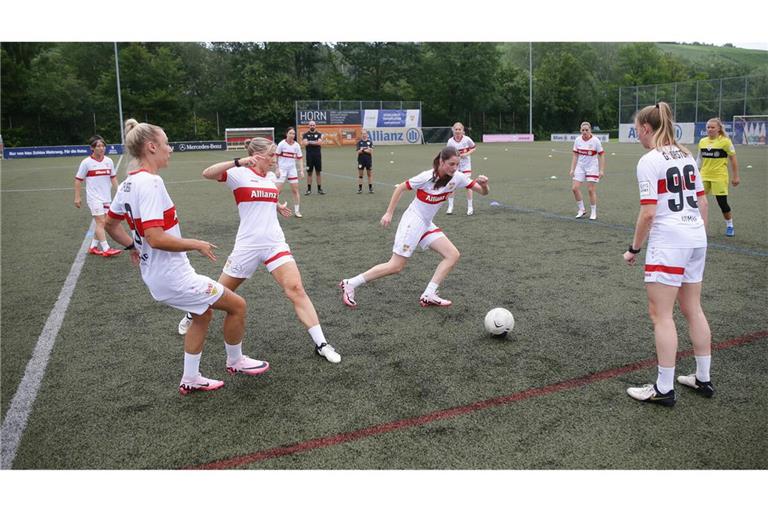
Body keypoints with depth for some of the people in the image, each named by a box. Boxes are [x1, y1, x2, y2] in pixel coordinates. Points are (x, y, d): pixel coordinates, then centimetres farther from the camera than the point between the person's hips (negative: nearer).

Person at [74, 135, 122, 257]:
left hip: (106, 197, 5)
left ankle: (93, 247, 21)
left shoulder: (108, 161, 4)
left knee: (102, 223, 8)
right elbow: (78, 180, -2)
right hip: (94, 198, -5)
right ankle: (106, 249, -11)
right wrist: (77, 197, -4)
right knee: (101, 222, -11)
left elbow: (113, 178, 13)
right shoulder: (86, 162, -7)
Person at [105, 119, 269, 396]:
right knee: (237, 305, 4)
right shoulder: (150, 182, -23)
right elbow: (156, 238, -30)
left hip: (155, 276, 10)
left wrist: (133, 246, 28)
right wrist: (197, 244, -18)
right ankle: (235, 361, 27)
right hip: (173, 277, -10)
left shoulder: (128, 183, 5)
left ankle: (190, 380, 33)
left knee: (203, 314, 26)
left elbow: (110, 225, 18)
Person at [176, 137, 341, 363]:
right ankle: (192, 316, 45)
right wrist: (239, 161, -34)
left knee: (296, 289, -12)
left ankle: (321, 344, -10)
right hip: (247, 246, -4)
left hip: (275, 243, 4)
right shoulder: (239, 173, -7)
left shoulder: (270, 178, 12)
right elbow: (207, 174, -26)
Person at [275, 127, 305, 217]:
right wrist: (277, 169, -8)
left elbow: (299, 159, 6)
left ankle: (296, 210, 14)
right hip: (282, 169, -3)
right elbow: (276, 157, -3)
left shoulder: (296, 145, 2)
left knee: (295, 190, 3)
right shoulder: (282, 144, -7)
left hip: (292, 169, 3)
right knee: (278, 190, -7)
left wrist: (301, 170, -1)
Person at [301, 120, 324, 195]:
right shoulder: (305, 134, 6)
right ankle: (309, 189, 7)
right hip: (309, 155, 0)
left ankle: (319, 189, 8)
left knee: (318, 172, 4)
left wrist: (310, 142, -9)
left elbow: (320, 143, -10)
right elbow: (304, 143, -10)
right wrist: (315, 142, -16)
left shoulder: (319, 134, 6)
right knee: (309, 172, 2)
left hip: (317, 155, 0)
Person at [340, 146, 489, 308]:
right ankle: (350, 284, 4)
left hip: (427, 225, 7)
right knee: (396, 266, -5)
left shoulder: (457, 177, -5)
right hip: (413, 221, -7)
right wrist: (389, 213, -9)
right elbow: (400, 188, -10)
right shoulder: (427, 177, -21)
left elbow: (483, 192, -3)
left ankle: (428, 296, -2)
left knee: (453, 255, -5)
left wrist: (483, 184, -26)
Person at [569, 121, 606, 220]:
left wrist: (601, 170, -12)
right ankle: (581, 210, 12)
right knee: (574, 188, -5)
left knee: (591, 190, -4)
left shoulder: (595, 140, -11)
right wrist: (572, 169, 2)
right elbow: (575, 156, 7)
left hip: (592, 167, -4)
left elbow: (602, 155, -7)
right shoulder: (577, 140, 0)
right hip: (580, 167, 4)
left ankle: (593, 212, 12)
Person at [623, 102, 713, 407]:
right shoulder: (686, 156, 12)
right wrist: (699, 235, 22)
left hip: (668, 242, -9)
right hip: (697, 239, 9)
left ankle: (664, 389, 6)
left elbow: (648, 213, -16)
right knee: (693, 309, 17)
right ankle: (703, 380, 27)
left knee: (661, 314, -1)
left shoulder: (649, 161, -12)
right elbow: (702, 202, 14)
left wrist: (634, 249, -7)